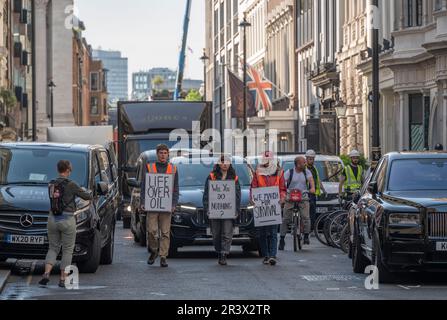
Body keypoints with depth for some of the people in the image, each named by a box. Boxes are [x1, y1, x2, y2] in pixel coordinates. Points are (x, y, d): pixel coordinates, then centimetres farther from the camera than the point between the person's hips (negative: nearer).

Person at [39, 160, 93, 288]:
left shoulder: (51, 185, 4)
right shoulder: (71, 185, -11)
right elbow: (87, 197, -4)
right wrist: (88, 192, 22)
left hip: (53, 220, 5)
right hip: (67, 220, -5)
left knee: (53, 248, 14)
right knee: (67, 250, 7)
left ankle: (46, 273, -7)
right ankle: (63, 279, 5)